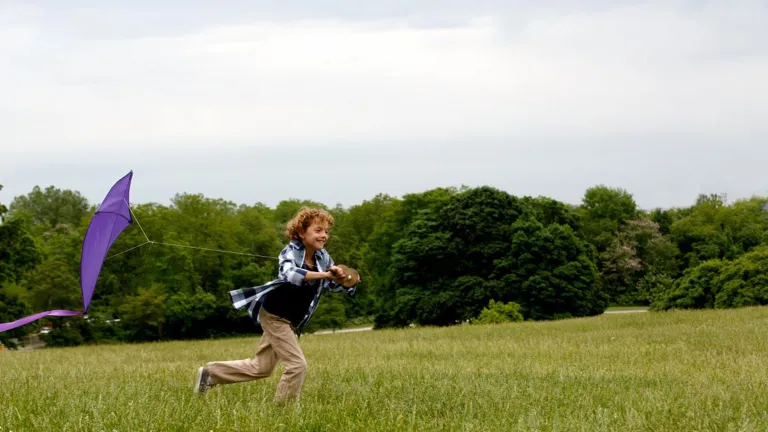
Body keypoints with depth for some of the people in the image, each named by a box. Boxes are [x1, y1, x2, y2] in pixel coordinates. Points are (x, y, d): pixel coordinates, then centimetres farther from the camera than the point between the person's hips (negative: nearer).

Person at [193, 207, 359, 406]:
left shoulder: (322, 257, 0)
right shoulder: (291, 251, -20)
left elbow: (336, 285, 8)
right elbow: (291, 274, -41)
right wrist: (324, 274, -49)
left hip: (291, 321, 8)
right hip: (275, 315, -8)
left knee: (261, 367, 16)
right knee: (297, 365, -13)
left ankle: (210, 373, 28)